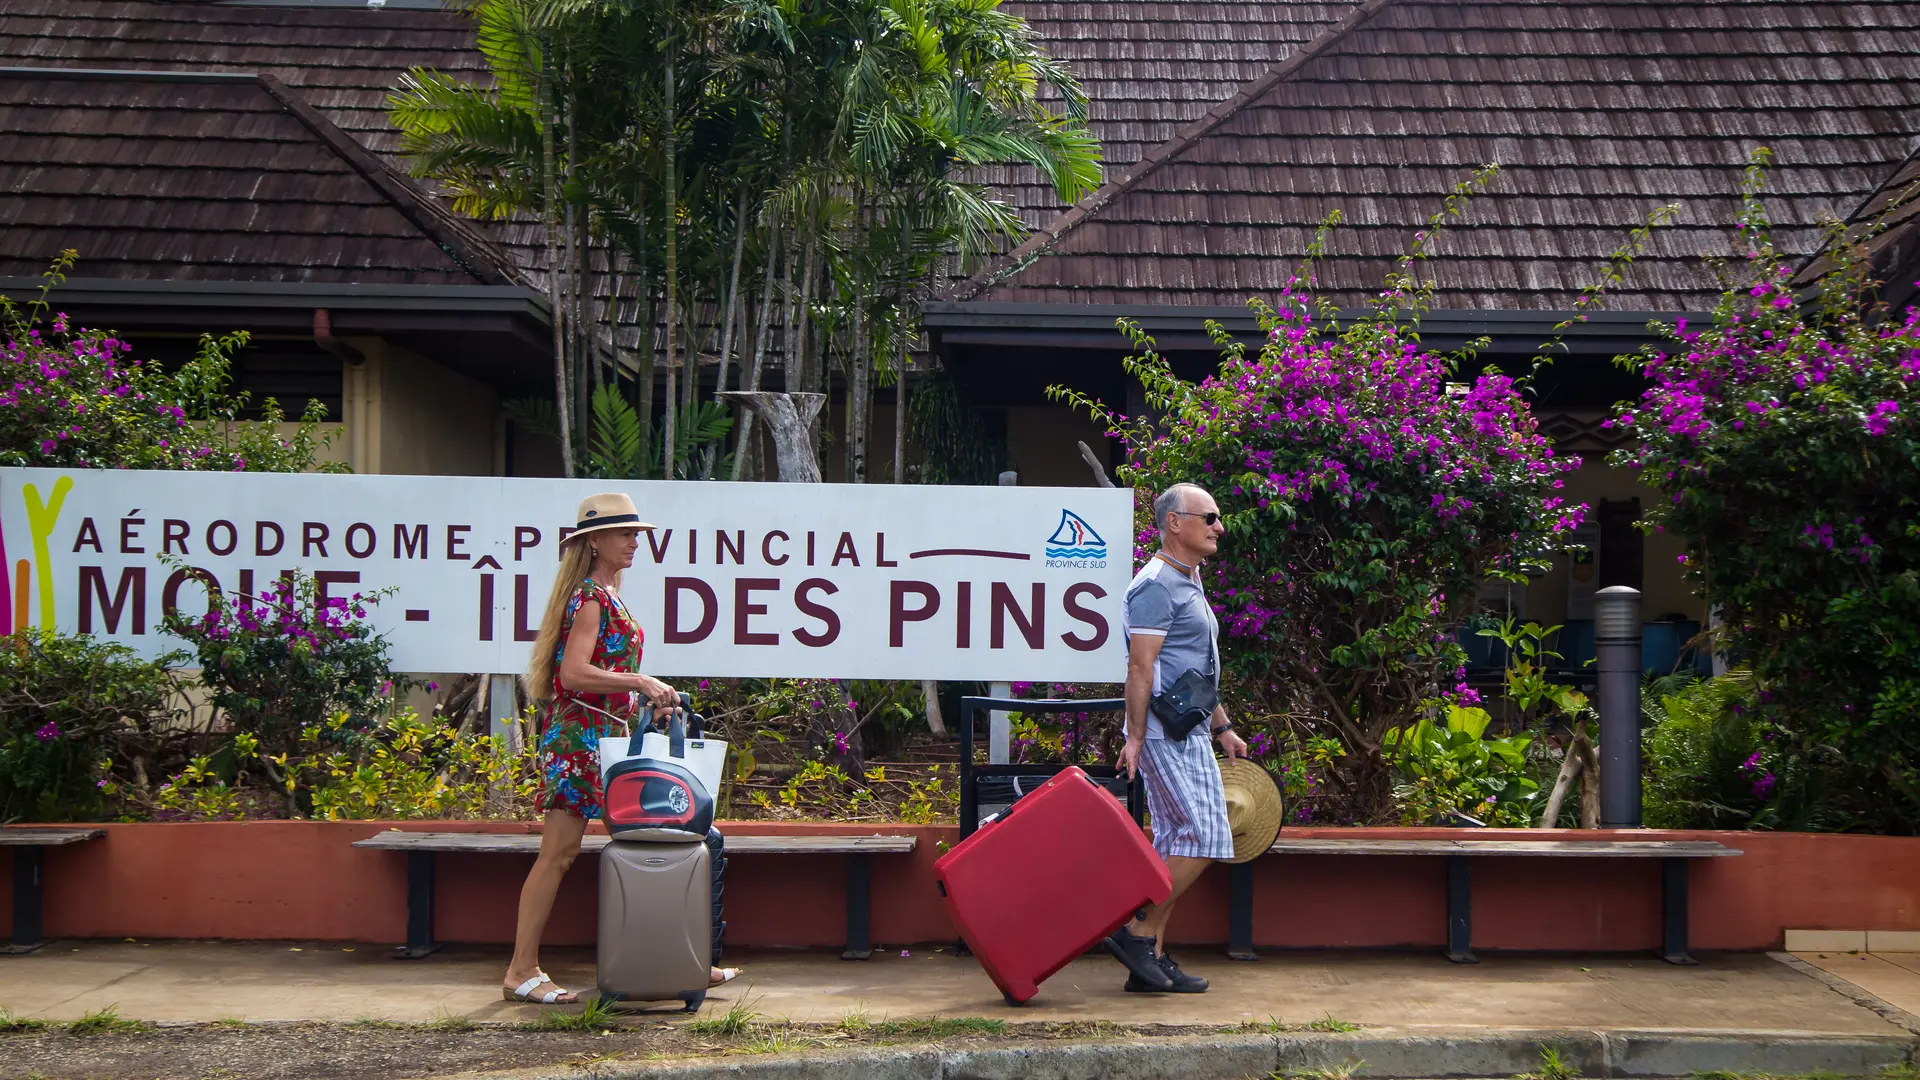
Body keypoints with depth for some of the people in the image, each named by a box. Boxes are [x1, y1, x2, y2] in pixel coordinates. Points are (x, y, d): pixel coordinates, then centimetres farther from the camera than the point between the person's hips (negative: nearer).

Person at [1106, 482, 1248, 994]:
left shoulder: (1188, 585, 20)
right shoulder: (1156, 585, -12)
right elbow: (1141, 668, -18)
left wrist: (1222, 728, 24)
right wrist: (1135, 737, -21)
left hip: (1188, 732, 10)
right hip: (1167, 732, -10)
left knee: (1176, 844, 9)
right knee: (1205, 838, -12)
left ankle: (1150, 960, 11)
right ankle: (1136, 932, -5)